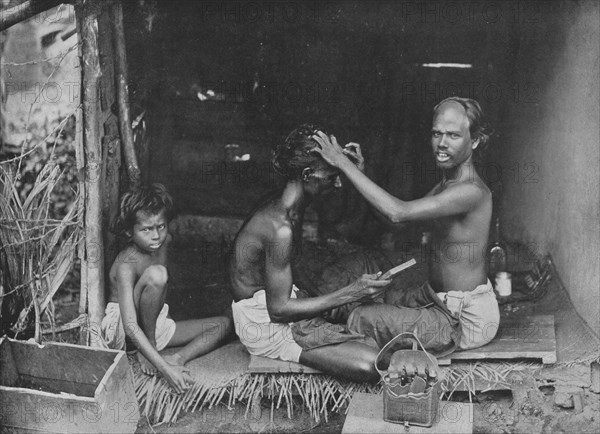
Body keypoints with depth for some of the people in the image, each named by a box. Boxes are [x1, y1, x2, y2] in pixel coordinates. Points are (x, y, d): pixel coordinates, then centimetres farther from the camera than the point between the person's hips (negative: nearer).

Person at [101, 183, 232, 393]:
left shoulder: (164, 242, -2)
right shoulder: (127, 265, -25)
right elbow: (130, 327, -35)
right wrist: (164, 369, -43)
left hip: (154, 325, 8)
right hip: (120, 330, -8)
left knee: (224, 324, 2)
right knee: (155, 274, -34)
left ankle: (178, 358, -22)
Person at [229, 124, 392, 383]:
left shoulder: (280, 208, 2)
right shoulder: (280, 228, -28)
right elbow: (278, 309, -25)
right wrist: (350, 294, -25)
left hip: (275, 302, 10)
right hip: (265, 326, -10)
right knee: (371, 365, -20)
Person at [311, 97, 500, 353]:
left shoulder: (471, 191, -25)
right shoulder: (446, 186, 7)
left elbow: (398, 213, -34)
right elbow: (397, 218, 9)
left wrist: (344, 164, -28)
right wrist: (361, 170, -2)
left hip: (464, 320, -10)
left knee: (360, 321, -7)